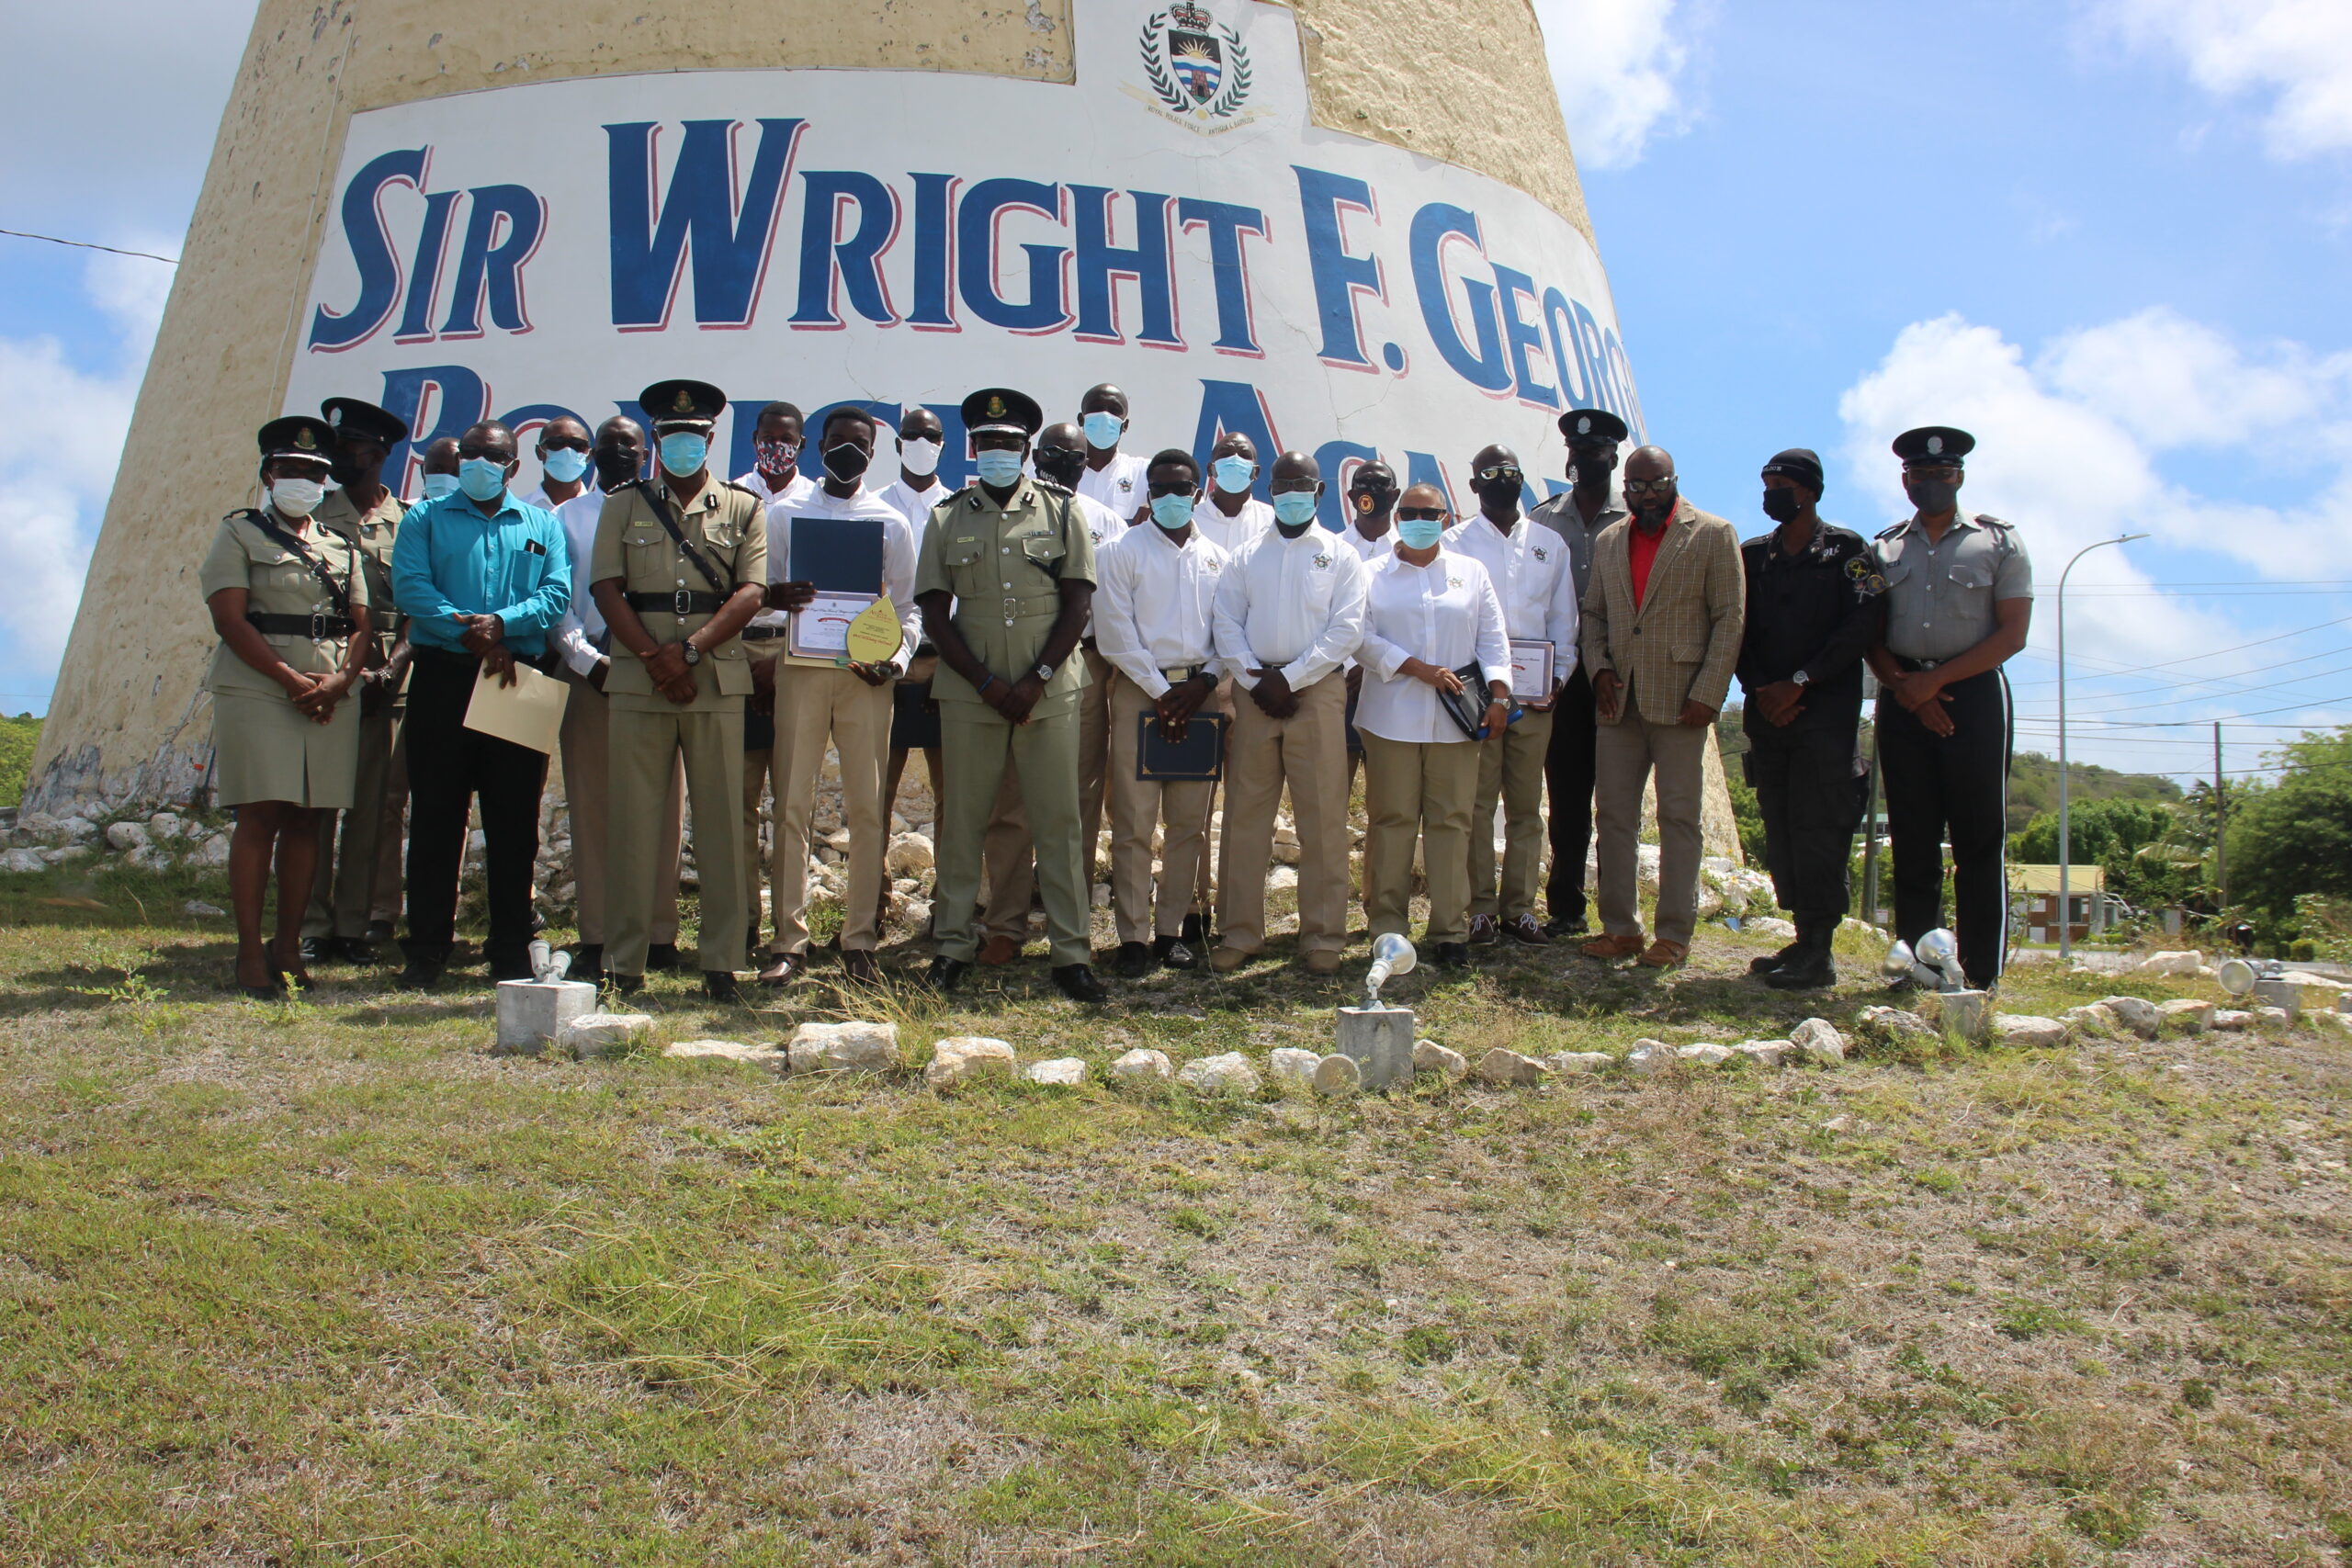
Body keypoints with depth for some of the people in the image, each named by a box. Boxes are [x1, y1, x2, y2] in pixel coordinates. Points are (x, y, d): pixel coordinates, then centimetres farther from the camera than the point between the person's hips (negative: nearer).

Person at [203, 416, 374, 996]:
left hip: (332, 699, 4)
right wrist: (293, 680, -14)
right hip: (256, 692, -4)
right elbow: (230, 620, -5)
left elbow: (361, 625, 13)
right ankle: (250, 954, -4)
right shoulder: (240, 534, 6)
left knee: (306, 820, 4)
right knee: (260, 816, -7)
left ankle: (289, 947, 10)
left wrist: (338, 680, -7)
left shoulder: (341, 547, 18)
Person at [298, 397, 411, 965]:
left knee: (370, 805, 2)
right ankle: (313, 925, 1)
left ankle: (353, 925, 9)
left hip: (382, 680, 1)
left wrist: (391, 665, -10)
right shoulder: (314, 516, 9)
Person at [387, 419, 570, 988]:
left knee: (515, 820, 2)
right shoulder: (426, 519, 14)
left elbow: (557, 594, 2)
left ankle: (511, 952, 9)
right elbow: (409, 587, -2)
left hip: (519, 680, 1)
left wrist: (501, 623, -16)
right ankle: (427, 949, 6)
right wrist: (471, 634, -15)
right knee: (435, 815, 0)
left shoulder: (543, 525, 17)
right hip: (443, 677, -1)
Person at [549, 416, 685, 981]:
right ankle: (595, 938, 5)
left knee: (660, 807, 0)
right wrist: (587, 659, -7)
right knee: (591, 806, 0)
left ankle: (659, 934, 5)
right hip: (590, 670, 1)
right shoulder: (567, 518, 14)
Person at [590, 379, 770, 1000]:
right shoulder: (624, 505, 13)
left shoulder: (742, 508, 11)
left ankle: (722, 962, 4)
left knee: (719, 818, -1)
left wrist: (690, 650, -12)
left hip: (718, 680, 0)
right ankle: (624, 963, 7)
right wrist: (655, 659, -10)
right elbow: (606, 589, 3)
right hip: (637, 680, 1)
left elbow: (751, 593, -1)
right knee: (633, 819, 0)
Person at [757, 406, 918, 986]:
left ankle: (860, 940, 6)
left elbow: (906, 608, 12)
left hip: (864, 674, 0)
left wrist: (897, 658, -7)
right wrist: (776, 596, -12)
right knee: (792, 805, -3)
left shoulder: (891, 523, 13)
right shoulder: (785, 514, 13)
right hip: (800, 669, 0)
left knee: (867, 808, -1)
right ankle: (789, 940, 3)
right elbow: (759, 589, 12)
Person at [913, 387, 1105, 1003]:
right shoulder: (947, 519, 9)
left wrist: (1035, 680, -9)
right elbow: (934, 613, 4)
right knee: (962, 819, 4)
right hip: (969, 692, 1)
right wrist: (987, 683, -7)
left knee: (1058, 819, -1)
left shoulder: (1060, 513, 8)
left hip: (1050, 692, -1)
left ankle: (1071, 952, 4)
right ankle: (954, 945, 14)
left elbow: (1077, 606, 2)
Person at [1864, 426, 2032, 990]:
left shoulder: (1998, 542, 5)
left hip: (1974, 693, -3)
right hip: (1903, 701, 3)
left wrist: (1936, 679, -12)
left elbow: (2012, 634, -4)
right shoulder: (1884, 549, 13)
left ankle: (1981, 975, -1)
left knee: (1978, 839, -3)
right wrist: (1903, 686, -9)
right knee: (1912, 840, 2)